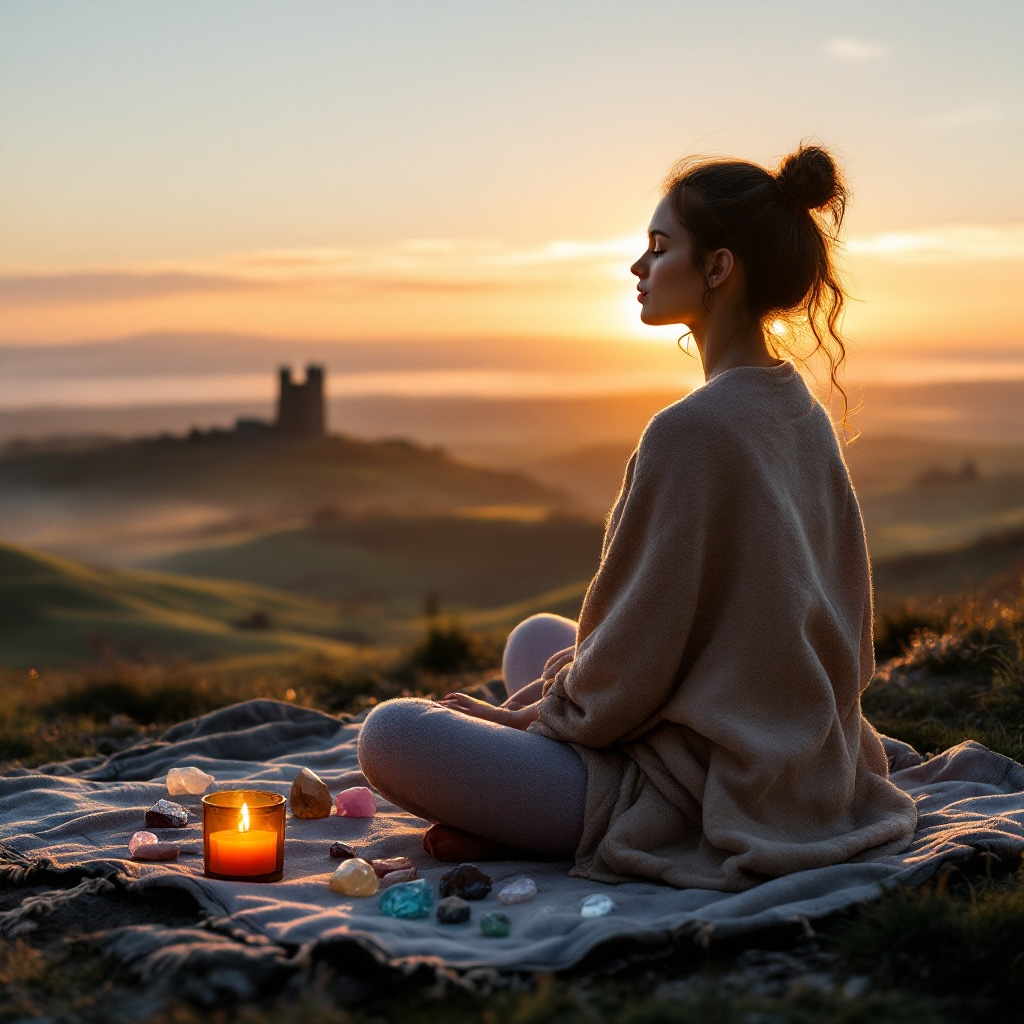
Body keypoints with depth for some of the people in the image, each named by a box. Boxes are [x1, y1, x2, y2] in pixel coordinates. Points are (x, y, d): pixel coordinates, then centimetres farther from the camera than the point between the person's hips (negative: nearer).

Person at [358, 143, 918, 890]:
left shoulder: (691, 430, -22)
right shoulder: (804, 416, 5)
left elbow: (630, 673, -19)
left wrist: (538, 714, 3)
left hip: (703, 797, -9)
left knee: (391, 736, -8)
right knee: (536, 638, 25)